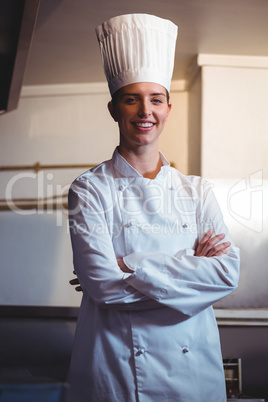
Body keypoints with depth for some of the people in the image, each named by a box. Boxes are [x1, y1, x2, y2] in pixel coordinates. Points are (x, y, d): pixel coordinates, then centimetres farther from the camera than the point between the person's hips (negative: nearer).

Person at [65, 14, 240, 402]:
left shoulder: (197, 191, 4)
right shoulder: (90, 189, -5)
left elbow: (228, 271, -8)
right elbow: (101, 282, -16)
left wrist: (129, 267, -15)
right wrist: (190, 267, -13)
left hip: (193, 367, 3)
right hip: (115, 367, -2)